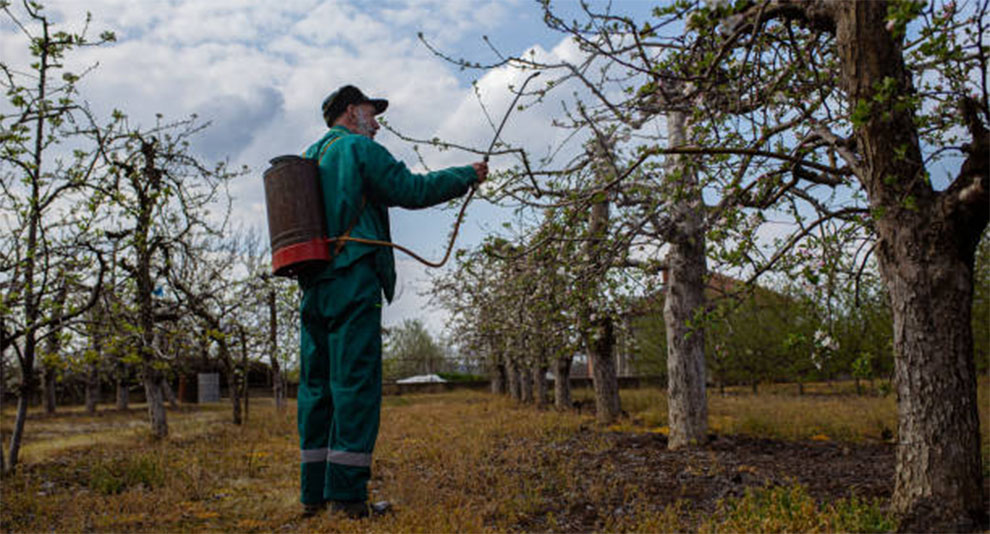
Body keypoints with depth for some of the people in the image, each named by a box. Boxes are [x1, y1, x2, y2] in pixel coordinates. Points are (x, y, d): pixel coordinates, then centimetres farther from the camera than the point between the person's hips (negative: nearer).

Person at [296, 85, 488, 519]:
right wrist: (468, 175, 5)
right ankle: (347, 493, -10)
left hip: (313, 284, 8)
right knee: (355, 382, -8)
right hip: (352, 279, -8)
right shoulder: (358, 148, 0)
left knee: (317, 385, 7)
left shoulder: (309, 157, 23)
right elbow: (412, 190, -5)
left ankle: (314, 492, 9)